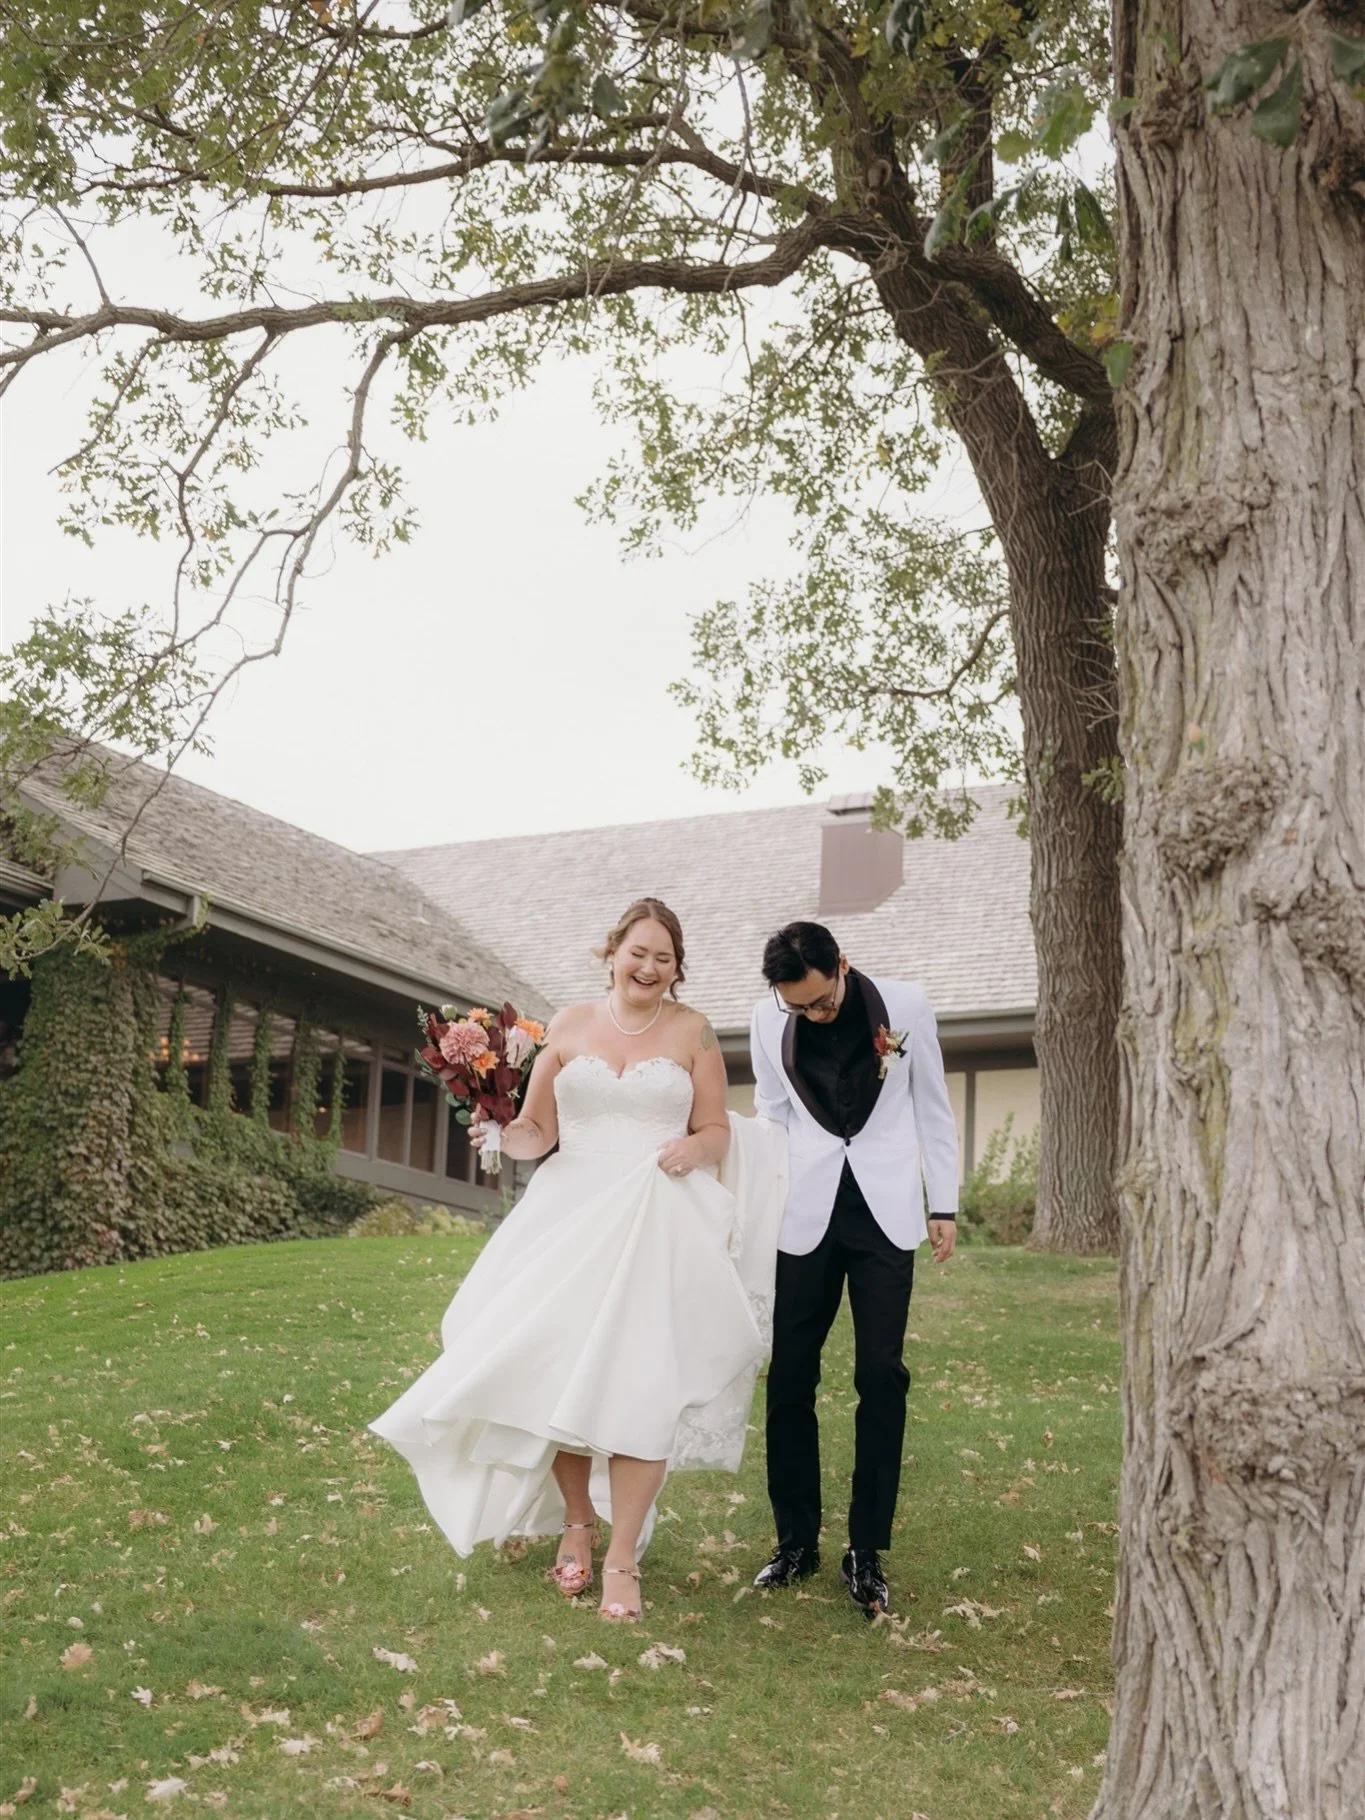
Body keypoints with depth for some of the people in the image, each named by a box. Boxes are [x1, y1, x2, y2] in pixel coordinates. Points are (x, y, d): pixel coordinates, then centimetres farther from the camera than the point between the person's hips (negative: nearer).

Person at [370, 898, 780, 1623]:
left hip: (659, 1225, -1)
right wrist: (501, 1132, -12)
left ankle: (622, 1558, -1)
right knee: (554, 1373, -5)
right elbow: (537, 1132, 9)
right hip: (570, 1215, 2)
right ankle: (576, 1521, 19)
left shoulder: (692, 1031, 6)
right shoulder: (569, 1025, 8)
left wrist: (694, 1148, -12)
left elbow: (718, 1131, 9)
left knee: (641, 1383, -11)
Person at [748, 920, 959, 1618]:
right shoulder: (770, 1019, -1)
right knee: (790, 1375, 2)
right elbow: (772, 1114, 9)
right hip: (806, 1212, 2)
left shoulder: (904, 1004, -5)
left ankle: (865, 1553, 5)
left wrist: (944, 1206, 4)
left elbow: (932, 1108, 3)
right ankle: (796, 1540, 16)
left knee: (881, 1376, -4)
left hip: (885, 1209, -2)